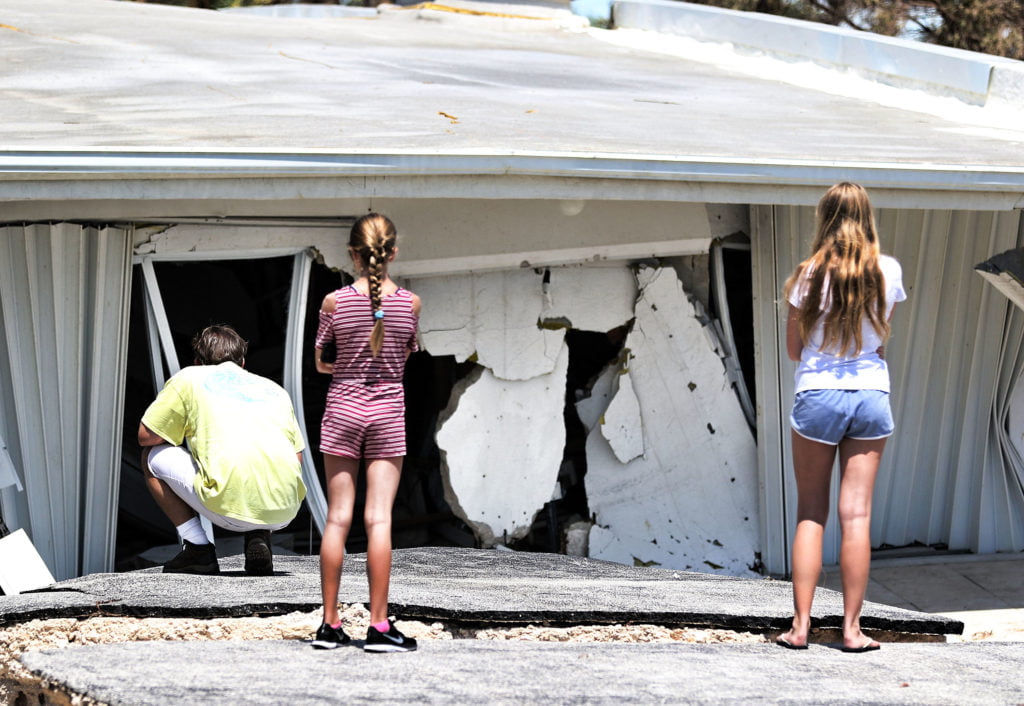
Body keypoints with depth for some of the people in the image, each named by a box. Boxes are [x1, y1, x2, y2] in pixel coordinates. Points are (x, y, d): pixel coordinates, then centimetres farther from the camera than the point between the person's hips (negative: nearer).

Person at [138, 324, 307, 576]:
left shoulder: (190, 378, 16)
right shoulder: (274, 388, 27)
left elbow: (146, 436, 17)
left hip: (232, 507, -4)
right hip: (285, 512, 4)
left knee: (153, 457, 19)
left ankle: (197, 548, 10)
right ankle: (259, 537, 11)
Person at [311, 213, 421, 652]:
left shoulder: (335, 302, -6)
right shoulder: (410, 302, -4)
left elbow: (322, 363, 4)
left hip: (342, 410, 0)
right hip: (388, 413, 0)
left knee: (337, 517, 4)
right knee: (379, 518, -2)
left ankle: (330, 624, 7)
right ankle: (379, 625, -4)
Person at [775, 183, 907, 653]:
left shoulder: (811, 274, -8)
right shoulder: (888, 271, 0)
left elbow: (793, 349, 0)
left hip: (817, 395, -2)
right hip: (872, 395, 2)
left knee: (810, 513, 6)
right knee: (856, 514, 2)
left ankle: (800, 625, 4)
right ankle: (852, 627, 4)